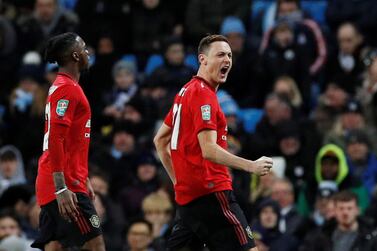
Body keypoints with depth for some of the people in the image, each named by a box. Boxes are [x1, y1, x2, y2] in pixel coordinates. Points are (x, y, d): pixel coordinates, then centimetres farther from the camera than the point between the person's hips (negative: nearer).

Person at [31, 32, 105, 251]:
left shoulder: (61, 87, 19)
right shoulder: (67, 89, -12)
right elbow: (55, 140, -20)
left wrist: (84, 180, 27)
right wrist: (61, 189, -24)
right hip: (67, 184, -10)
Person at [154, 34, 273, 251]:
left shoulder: (186, 92, 17)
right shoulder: (204, 94, -12)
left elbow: (160, 139, 25)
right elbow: (209, 149, -22)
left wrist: (178, 180, 24)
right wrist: (251, 166, -26)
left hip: (186, 196, 10)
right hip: (211, 192, -10)